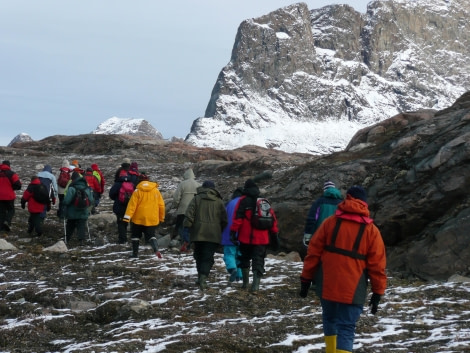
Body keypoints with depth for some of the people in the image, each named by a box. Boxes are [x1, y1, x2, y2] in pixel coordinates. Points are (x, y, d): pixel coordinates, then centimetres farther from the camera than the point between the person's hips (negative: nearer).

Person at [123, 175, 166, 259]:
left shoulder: (137, 191, -5)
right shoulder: (156, 191, 3)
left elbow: (132, 205, -12)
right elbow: (161, 205, 6)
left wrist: (127, 217, -14)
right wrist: (161, 218, 18)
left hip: (138, 219, -2)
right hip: (152, 220, 2)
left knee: (135, 235, 15)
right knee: (151, 236, 7)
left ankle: (135, 253, 15)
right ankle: (156, 249, -18)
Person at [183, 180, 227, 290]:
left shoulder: (196, 199, 5)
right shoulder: (219, 201, 8)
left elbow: (189, 215, -6)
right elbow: (224, 219, 9)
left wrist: (187, 227, -4)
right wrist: (220, 230, 21)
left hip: (198, 233, 0)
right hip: (213, 235, 0)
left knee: (199, 256, 16)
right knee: (208, 257, -4)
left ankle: (201, 276, 19)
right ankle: (203, 277, -22)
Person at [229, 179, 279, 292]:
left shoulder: (244, 200, 0)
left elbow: (237, 217, -9)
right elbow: (272, 217, 12)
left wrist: (233, 231, -8)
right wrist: (275, 232, 18)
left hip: (246, 237, -2)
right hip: (261, 238, 2)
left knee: (245, 259, 16)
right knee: (258, 261, 0)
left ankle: (245, 282, 16)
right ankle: (256, 284, -12)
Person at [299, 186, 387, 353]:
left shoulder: (330, 222, 3)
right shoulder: (371, 230, 0)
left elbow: (313, 253, 4)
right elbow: (377, 265, -1)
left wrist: (306, 279, 10)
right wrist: (378, 292, 6)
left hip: (327, 286, 2)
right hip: (352, 290, -2)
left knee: (330, 320, 23)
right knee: (346, 329, -1)